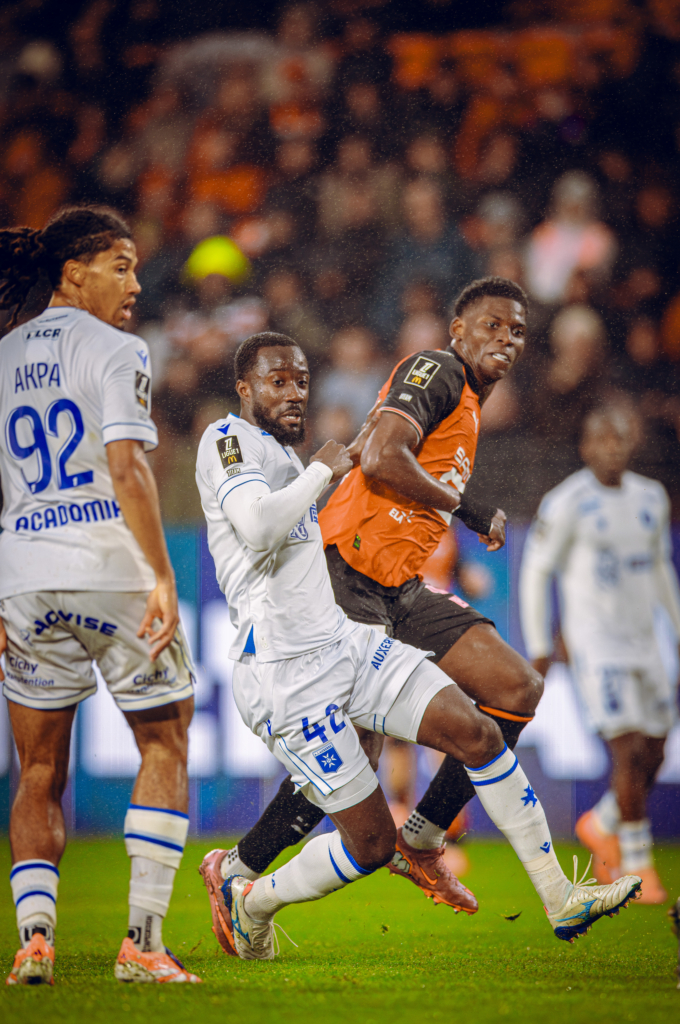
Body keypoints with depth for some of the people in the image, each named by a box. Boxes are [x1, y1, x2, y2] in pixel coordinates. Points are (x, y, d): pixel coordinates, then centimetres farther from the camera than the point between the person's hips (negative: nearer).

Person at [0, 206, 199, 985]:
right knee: (164, 747, 10)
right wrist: (163, 577, -15)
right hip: (113, 572, -4)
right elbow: (126, 469, -15)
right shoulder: (115, 351, -4)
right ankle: (142, 938, 1)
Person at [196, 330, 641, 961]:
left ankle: (560, 899, 1)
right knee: (371, 843, -6)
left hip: (340, 642, 9)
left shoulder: (280, 453, 19)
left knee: (475, 733, -4)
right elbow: (258, 529, -29)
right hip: (284, 676, -9)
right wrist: (323, 469, -14)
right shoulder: (228, 441, -11)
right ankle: (248, 899, 18)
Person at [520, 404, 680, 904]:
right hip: (597, 642, -6)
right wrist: (538, 645, -6)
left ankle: (601, 825, 33)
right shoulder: (569, 502, -10)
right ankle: (637, 864, -2)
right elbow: (536, 570, -5)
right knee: (630, 752, -14)